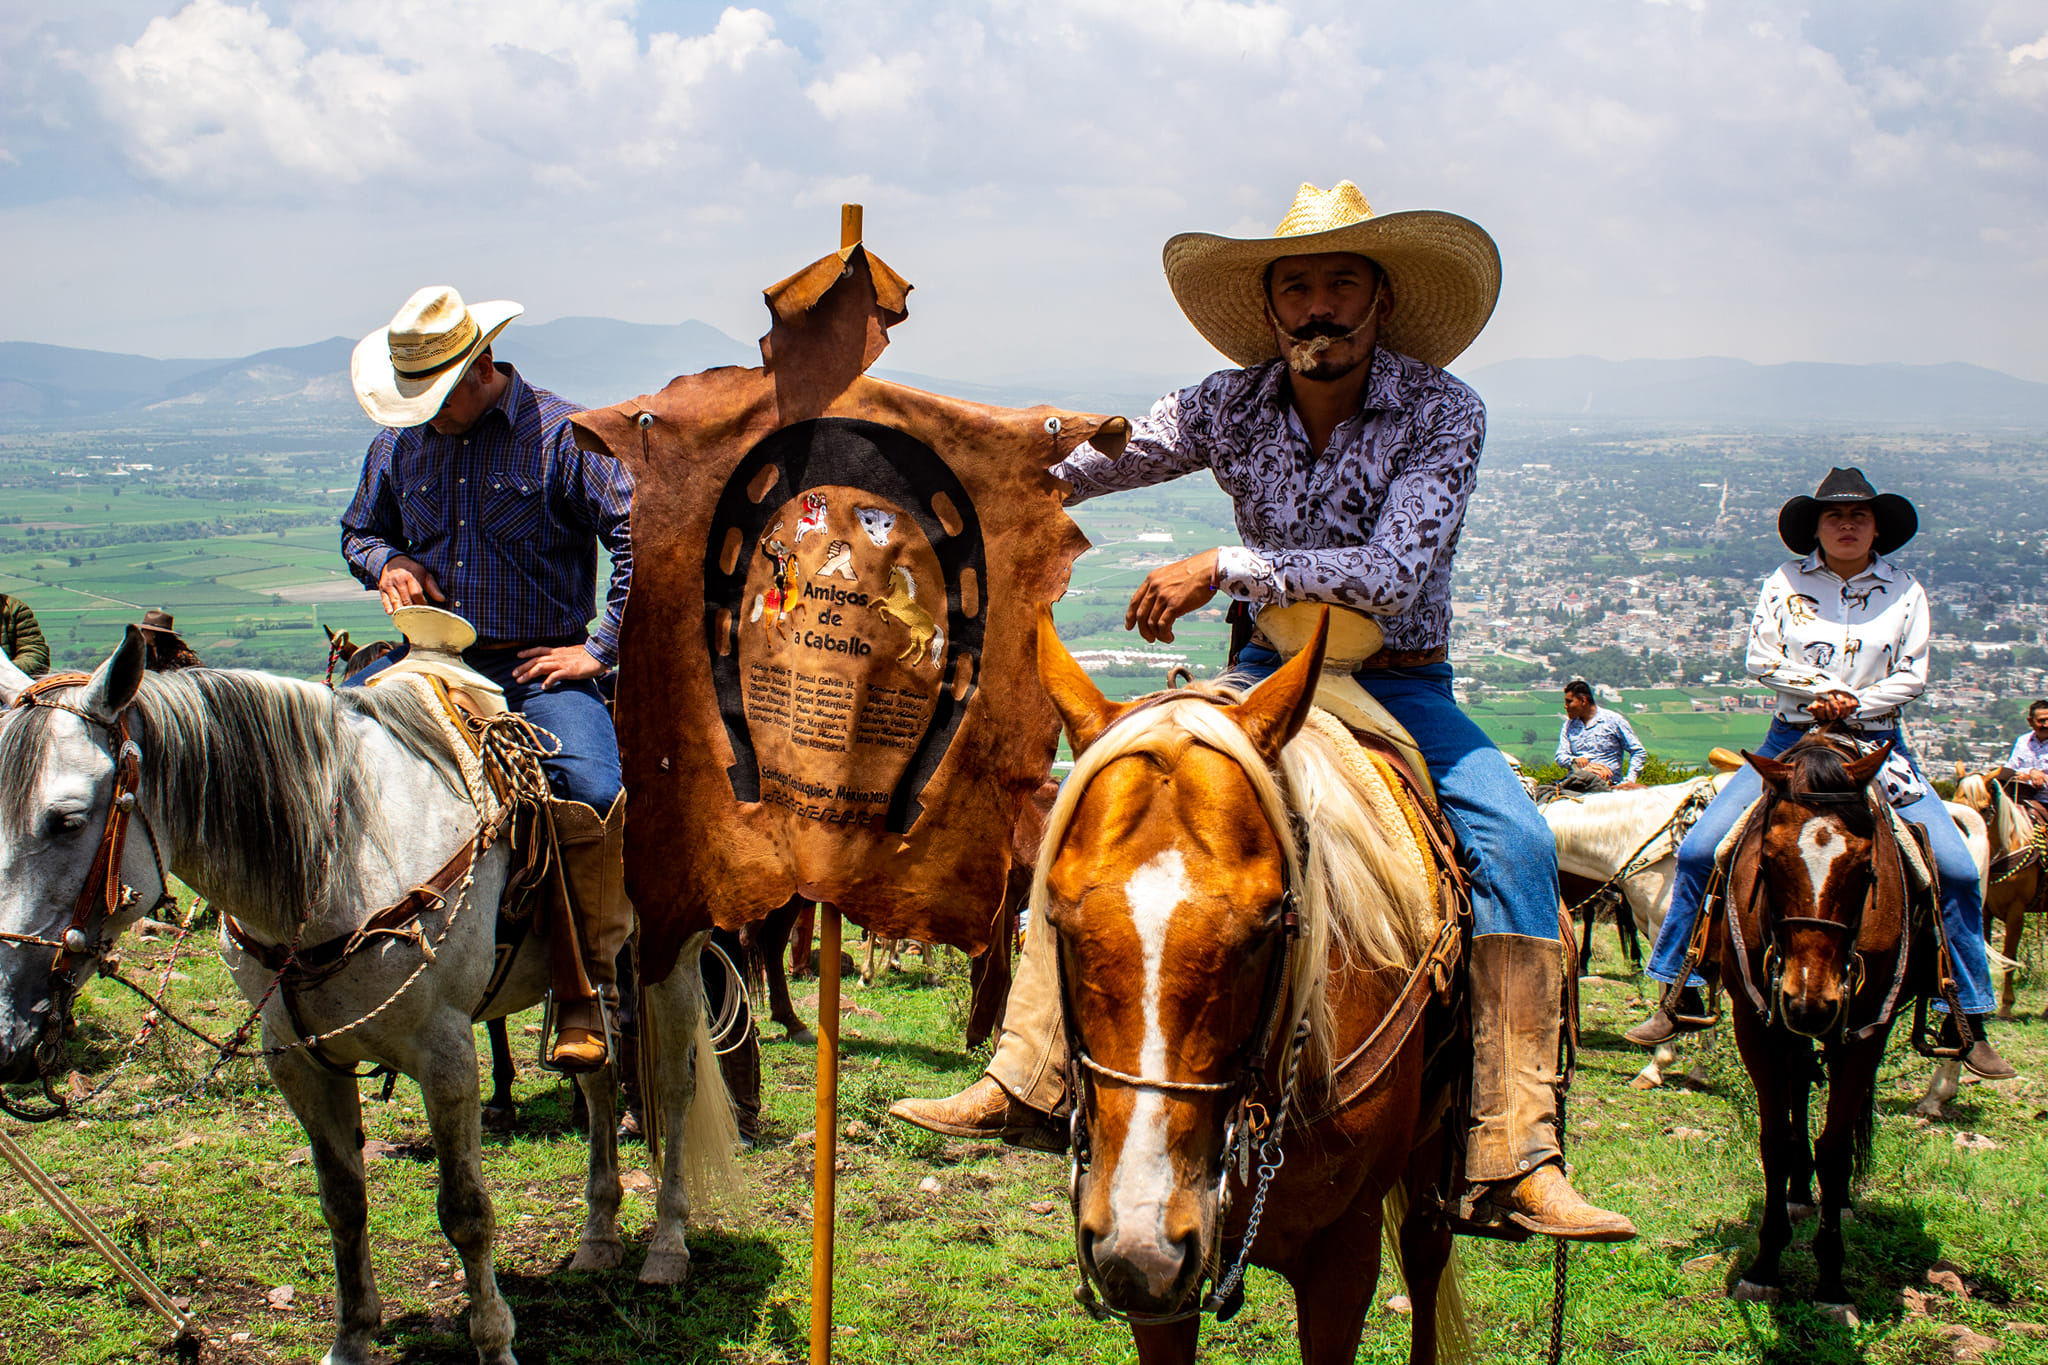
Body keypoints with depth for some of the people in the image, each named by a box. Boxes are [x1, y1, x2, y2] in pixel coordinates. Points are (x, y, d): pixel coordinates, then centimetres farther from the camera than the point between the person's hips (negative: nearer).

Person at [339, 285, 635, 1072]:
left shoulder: (562, 434, -5)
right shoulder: (397, 445, 10)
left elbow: (641, 536, -9)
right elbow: (359, 528, 26)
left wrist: (600, 648, -13)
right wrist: (387, 562, 1)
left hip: (542, 667, -4)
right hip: (434, 659, 5)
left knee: (594, 794, -28)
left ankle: (587, 991, -11)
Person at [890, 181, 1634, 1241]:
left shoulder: (1442, 413, -14)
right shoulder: (1233, 406, -4)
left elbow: (1392, 575, -25)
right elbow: (1087, 464, 2)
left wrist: (1221, 570, -28)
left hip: (1403, 688, -3)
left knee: (1515, 842, -28)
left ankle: (1516, 1161, -29)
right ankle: (1027, 1082, -6)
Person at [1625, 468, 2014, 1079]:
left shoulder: (1904, 590, 5)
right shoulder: (1786, 582, 3)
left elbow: (1912, 674, -1)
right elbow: (1761, 658, -2)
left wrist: (1855, 704, -14)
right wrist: (1821, 689, -15)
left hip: (1879, 745, 0)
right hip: (1792, 740, 0)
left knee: (1956, 869, -13)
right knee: (1699, 849, -14)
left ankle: (1966, 1018, 0)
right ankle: (1680, 995, -2)